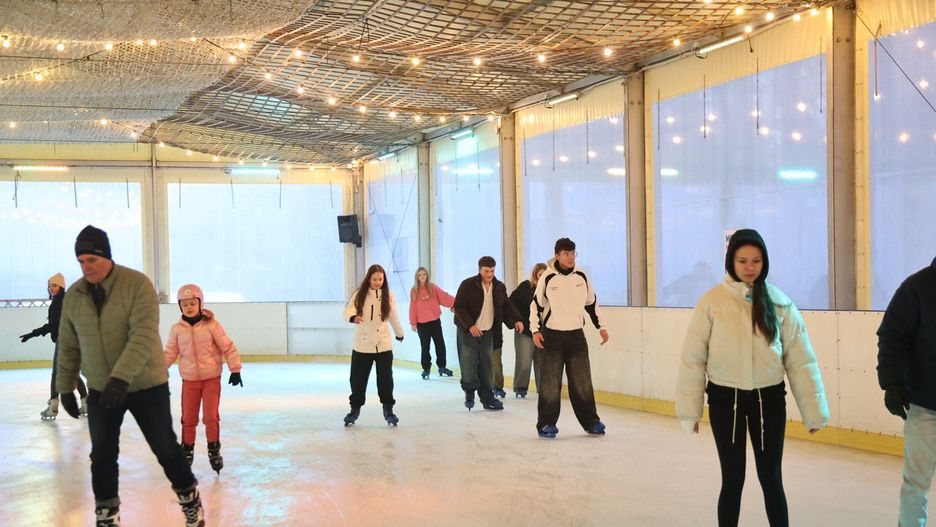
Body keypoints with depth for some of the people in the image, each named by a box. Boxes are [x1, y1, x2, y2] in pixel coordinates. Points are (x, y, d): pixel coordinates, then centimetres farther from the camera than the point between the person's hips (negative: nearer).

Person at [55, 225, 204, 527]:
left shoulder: (137, 284, -18)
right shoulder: (73, 296, -2)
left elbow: (144, 336, -28)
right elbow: (69, 347, 9)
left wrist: (121, 377, -37)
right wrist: (65, 388, 11)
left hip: (147, 385, -4)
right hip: (100, 390, 4)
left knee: (165, 448, 6)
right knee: (102, 455, 6)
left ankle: (189, 498, 28)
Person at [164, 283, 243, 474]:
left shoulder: (212, 325, -9)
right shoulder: (177, 329, -1)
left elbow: (228, 347, -6)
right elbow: (170, 353, 6)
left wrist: (235, 369, -8)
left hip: (212, 378, -2)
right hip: (189, 380, 2)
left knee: (211, 417, -3)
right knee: (188, 418, 6)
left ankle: (214, 450, 14)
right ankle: (187, 450, 21)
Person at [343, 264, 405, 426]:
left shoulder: (388, 296, 1)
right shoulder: (359, 294, -4)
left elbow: (393, 317, 15)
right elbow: (348, 311, -16)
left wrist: (400, 334, 27)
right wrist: (353, 317, -39)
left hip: (383, 345, 1)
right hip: (362, 345, -1)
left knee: (385, 379, 2)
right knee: (358, 378, 7)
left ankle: (388, 410, 15)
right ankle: (355, 409, 23)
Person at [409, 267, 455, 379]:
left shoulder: (433, 287, 1)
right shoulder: (414, 291, 0)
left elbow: (445, 297, -5)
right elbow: (413, 307, 0)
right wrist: (413, 323, -2)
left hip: (435, 321, 1)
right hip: (422, 323, -1)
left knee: (440, 344, 5)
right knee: (425, 347, 4)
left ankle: (442, 367, 17)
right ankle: (426, 369, 13)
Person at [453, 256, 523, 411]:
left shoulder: (499, 287, 4)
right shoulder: (468, 285, -11)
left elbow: (506, 305, 14)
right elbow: (459, 306, -14)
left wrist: (516, 319, -4)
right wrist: (470, 325, -25)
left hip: (487, 333, 4)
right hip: (468, 331, -4)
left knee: (487, 367, 6)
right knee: (469, 365, -5)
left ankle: (487, 398, 13)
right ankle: (469, 393, 14)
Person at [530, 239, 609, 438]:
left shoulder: (582, 277, 3)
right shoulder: (547, 278, -7)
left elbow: (592, 303, 14)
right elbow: (536, 305, -1)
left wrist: (601, 326, 12)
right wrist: (535, 330, -9)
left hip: (576, 335, 3)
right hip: (551, 335, -3)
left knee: (582, 381, 5)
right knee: (550, 383, -3)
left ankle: (591, 422, 14)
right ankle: (546, 424, 5)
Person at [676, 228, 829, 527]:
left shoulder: (779, 302, -3)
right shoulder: (712, 302, -8)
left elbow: (800, 359, -1)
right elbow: (693, 359, -5)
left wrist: (813, 410, -1)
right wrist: (689, 410, -5)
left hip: (769, 399, 1)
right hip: (725, 400, -1)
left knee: (770, 478, 9)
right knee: (732, 479, 6)